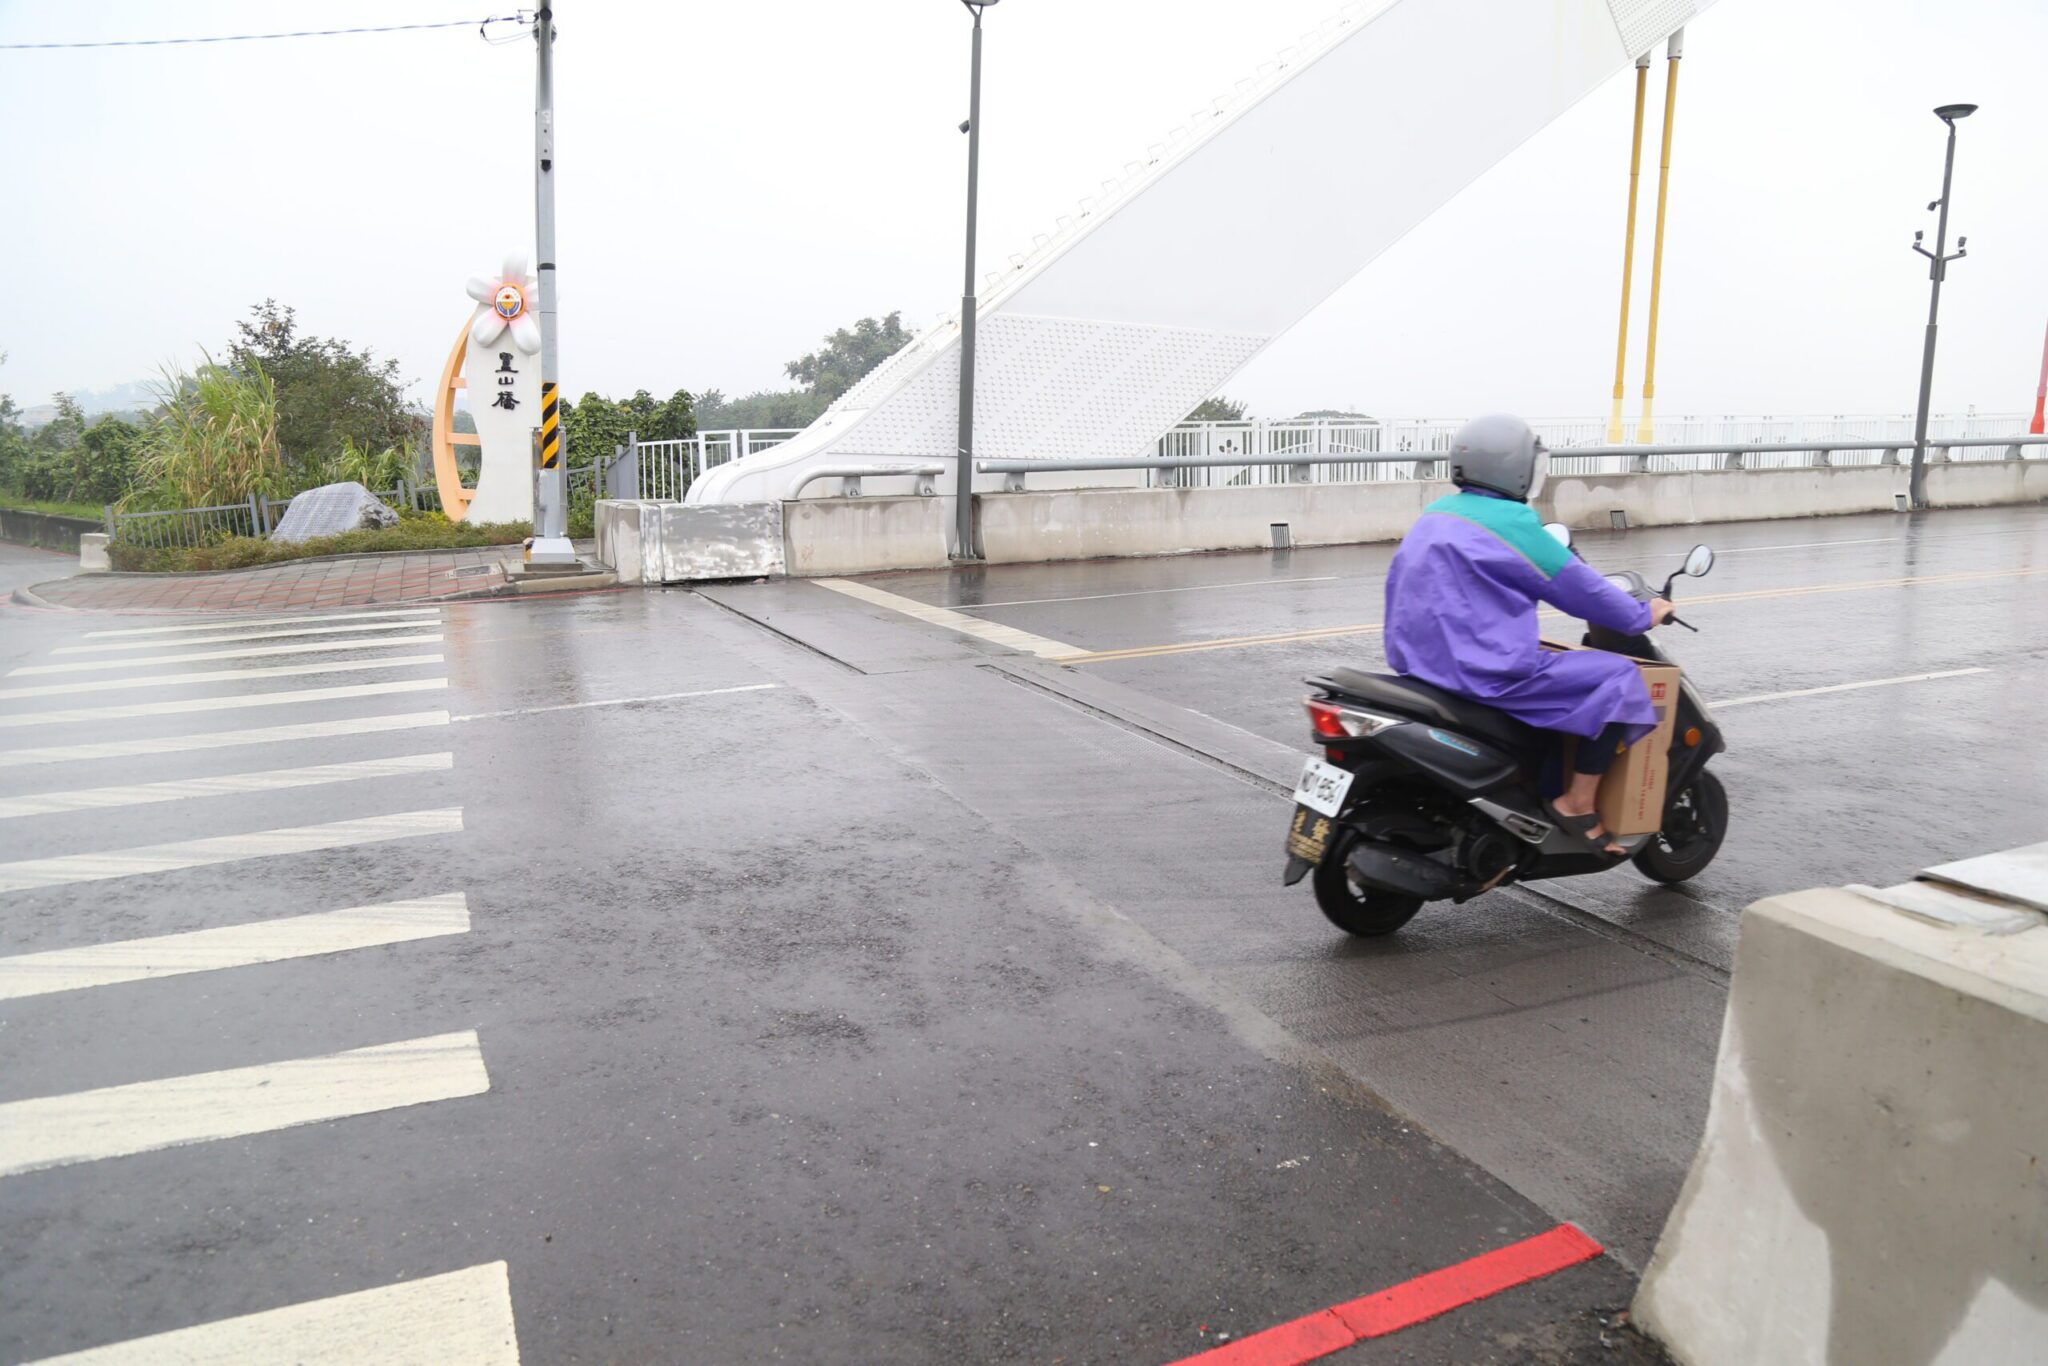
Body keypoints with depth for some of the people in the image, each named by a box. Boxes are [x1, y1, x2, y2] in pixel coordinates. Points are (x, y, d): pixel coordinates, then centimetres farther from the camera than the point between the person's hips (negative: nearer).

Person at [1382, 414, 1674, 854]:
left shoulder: (1436, 515, 13)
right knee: (1616, 678, 0)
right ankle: (1577, 805, 1)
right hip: (1486, 673, -9)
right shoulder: (1511, 522, -12)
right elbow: (1578, 589, -5)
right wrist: (1643, 615, 10)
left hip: (1421, 662, 10)